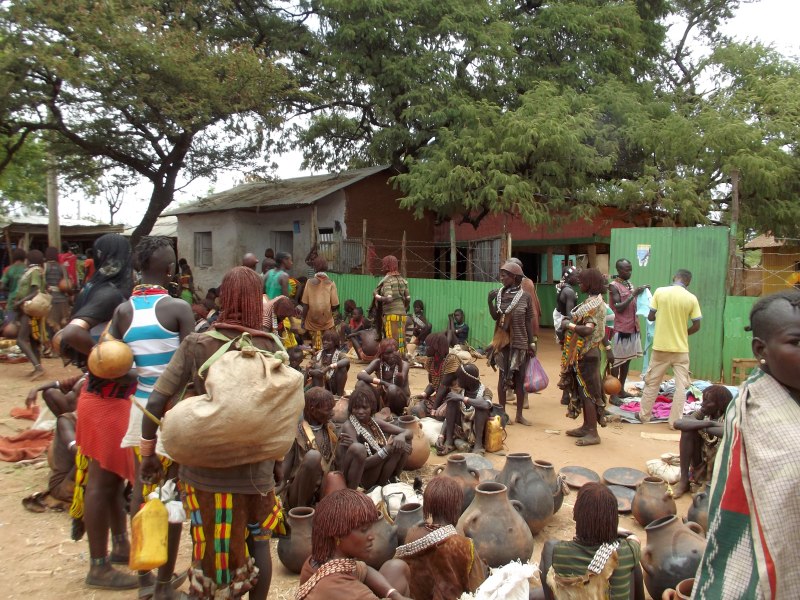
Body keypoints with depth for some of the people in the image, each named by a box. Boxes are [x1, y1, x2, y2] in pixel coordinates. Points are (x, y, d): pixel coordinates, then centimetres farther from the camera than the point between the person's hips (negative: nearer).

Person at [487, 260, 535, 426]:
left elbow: (528, 323, 0)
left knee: (520, 378, 7)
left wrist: (531, 344, 1)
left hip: (520, 343, 0)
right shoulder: (499, 294, -1)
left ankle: (519, 414, 18)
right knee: (503, 377, 6)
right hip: (503, 342, 0)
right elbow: (495, 317, 1)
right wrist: (490, 301, -14)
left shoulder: (525, 297, -4)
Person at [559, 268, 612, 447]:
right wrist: (608, 348, 19)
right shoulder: (594, 301, 11)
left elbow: (587, 330, -28)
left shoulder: (594, 304, -18)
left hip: (587, 354, -9)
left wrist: (569, 325, -17)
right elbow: (600, 328, 17)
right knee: (583, 390, 15)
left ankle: (593, 433, 2)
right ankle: (587, 427, 25)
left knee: (588, 392, -4)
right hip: (584, 353, 9)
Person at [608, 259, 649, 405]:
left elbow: (634, 304, 17)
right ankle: (613, 394, 3)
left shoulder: (630, 284, 12)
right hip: (620, 330, -8)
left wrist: (642, 294, 1)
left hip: (633, 328, 8)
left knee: (627, 360, 13)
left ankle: (621, 390, 23)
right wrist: (633, 294, -21)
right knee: (617, 362, -2)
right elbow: (619, 308, -17)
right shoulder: (613, 286, -11)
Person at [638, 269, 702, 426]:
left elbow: (650, 317, -2)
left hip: (661, 346, 1)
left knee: (652, 383, 13)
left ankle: (644, 415, 22)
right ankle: (675, 421, 9)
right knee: (681, 386, 8)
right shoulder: (691, 298, -6)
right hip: (681, 348, -1)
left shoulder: (660, 292, -6)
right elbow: (696, 326, -4)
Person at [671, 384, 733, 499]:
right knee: (688, 428, -18)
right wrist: (709, 423, -31)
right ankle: (684, 482, -11)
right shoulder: (703, 414, -6)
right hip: (701, 465, 4)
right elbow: (678, 423, -23)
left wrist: (702, 427, -27)